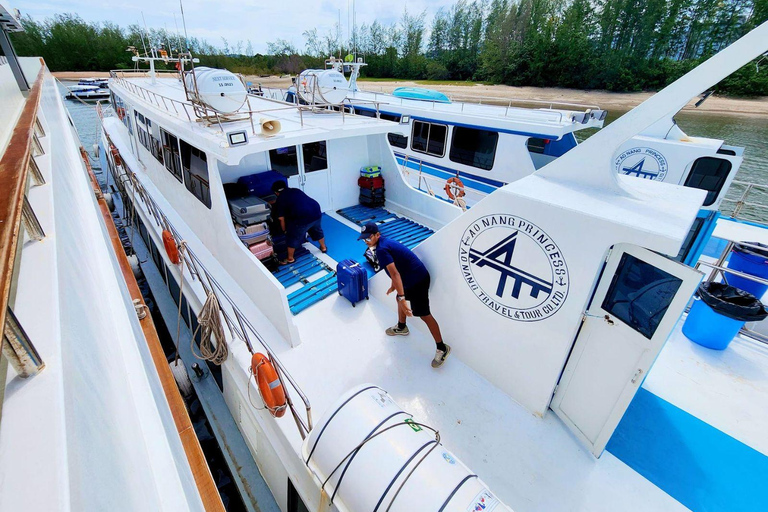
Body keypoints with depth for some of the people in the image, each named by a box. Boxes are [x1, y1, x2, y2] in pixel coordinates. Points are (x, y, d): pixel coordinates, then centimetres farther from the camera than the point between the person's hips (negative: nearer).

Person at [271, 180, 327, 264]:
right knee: (317, 231, 32)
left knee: (292, 238, 15)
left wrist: (285, 230, 28)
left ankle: (290, 259, 29)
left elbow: (282, 219, 11)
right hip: (316, 212, 6)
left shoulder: (279, 200, 8)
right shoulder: (296, 190, 23)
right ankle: (323, 248, 52)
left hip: (302, 218, -6)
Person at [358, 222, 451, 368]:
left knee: (424, 314, -2)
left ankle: (442, 348, 9)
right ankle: (401, 328, 51)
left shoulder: (381, 249, -22)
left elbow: (395, 274, -31)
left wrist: (402, 298, -34)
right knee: (399, 298, 28)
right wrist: (394, 286, 30)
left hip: (417, 280, -10)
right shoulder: (383, 242, 8)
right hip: (411, 278, 10)